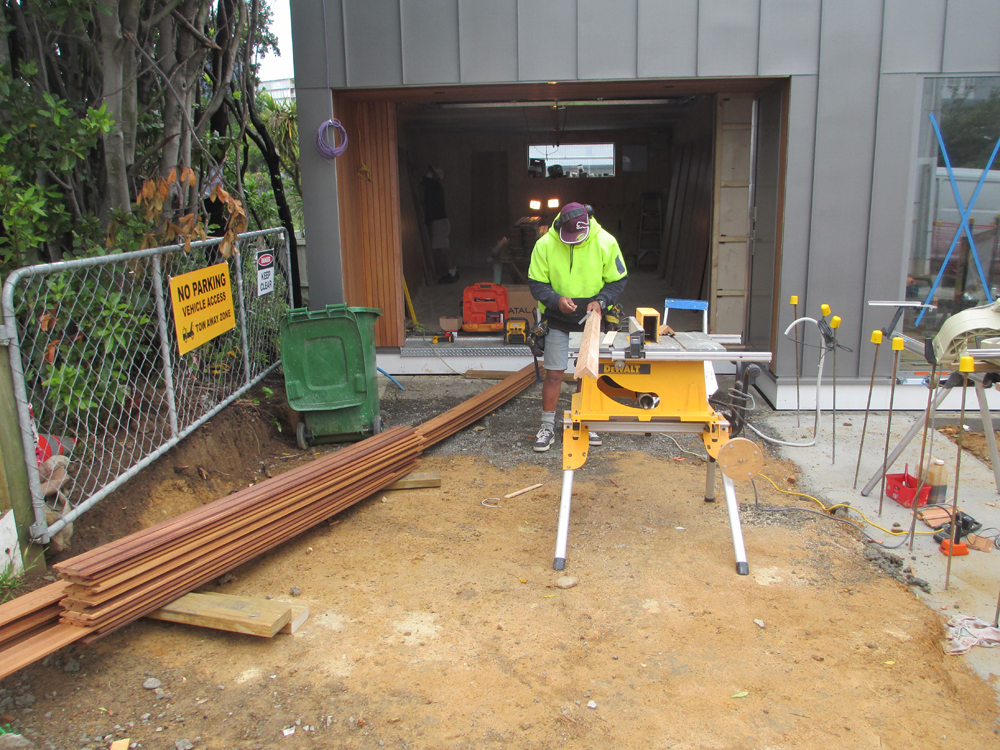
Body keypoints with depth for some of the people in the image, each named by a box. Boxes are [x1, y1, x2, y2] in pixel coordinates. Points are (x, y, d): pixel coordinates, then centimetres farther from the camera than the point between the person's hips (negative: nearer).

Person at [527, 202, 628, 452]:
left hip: (591, 317, 1)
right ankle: (547, 427, 10)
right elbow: (536, 283, -8)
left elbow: (618, 280, -4)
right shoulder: (545, 244, -14)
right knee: (553, 374, -1)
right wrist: (556, 300, -26)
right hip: (558, 318, -1)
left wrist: (600, 301, -21)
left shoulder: (605, 242, -13)